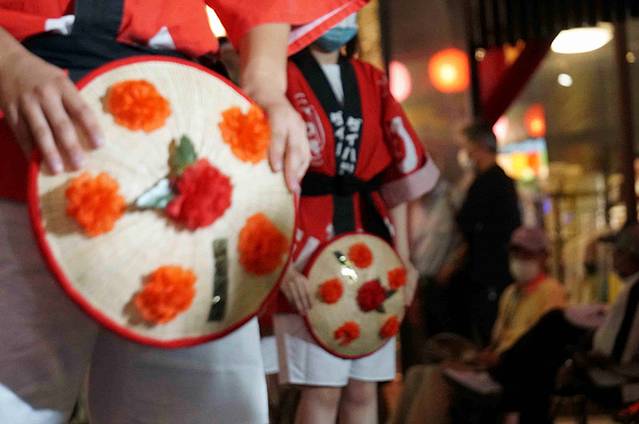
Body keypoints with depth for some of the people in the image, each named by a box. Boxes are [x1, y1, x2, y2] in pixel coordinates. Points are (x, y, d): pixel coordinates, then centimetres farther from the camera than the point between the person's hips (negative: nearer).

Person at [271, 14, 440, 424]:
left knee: (364, 388, 7)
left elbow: (398, 172, 13)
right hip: (309, 244, -5)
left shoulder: (372, 81, 12)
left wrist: (403, 257, 7)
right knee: (322, 388, -7)